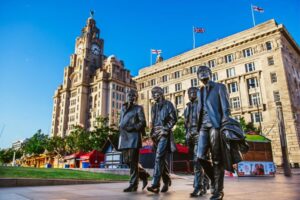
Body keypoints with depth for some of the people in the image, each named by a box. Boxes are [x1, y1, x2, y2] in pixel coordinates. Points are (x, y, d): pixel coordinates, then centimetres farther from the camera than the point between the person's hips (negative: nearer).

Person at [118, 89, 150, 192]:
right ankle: (143, 174, 26)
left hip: (134, 137, -6)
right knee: (127, 160, 8)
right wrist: (121, 127, 7)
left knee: (133, 161, -6)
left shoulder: (138, 108, 3)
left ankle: (133, 184, 3)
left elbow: (142, 122, -5)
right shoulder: (123, 108, 20)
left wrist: (132, 128, -16)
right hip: (124, 137, 6)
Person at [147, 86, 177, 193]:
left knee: (159, 157, -18)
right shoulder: (154, 107, 20)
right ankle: (167, 181, 25)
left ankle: (155, 184, -22)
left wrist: (166, 128, -14)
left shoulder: (168, 104, 1)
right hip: (156, 134, 7)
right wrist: (152, 132, 14)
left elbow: (174, 119, -5)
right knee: (161, 159, 11)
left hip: (164, 134, -7)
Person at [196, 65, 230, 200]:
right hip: (203, 126, 5)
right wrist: (198, 126, 11)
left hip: (215, 125, -5)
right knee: (200, 156, -4)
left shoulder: (219, 87, 7)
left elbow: (225, 107, -1)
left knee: (217, 159, -3)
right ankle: (215, 180, 19)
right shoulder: (200, 91, 22)